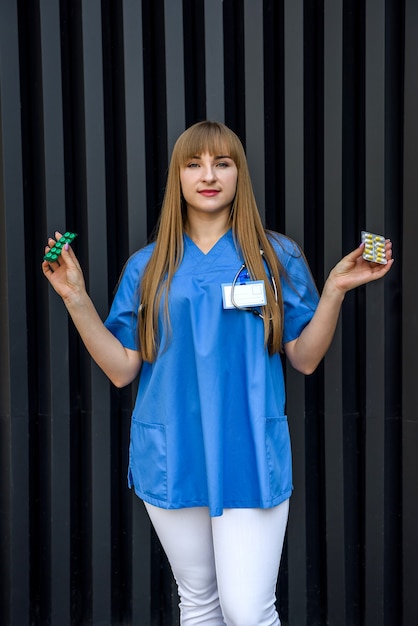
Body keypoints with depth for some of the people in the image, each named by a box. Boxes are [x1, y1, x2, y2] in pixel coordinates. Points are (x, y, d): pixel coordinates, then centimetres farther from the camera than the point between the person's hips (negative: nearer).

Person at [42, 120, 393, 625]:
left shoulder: (277, 257, 2)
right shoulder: (147, 267, 5)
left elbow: (304, 358, 1)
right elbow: (122, 369, 2)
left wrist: (335, 290, -12)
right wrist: (77, 299, -7)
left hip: (249, 455, -2)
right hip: (171, 456, 2)